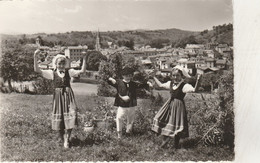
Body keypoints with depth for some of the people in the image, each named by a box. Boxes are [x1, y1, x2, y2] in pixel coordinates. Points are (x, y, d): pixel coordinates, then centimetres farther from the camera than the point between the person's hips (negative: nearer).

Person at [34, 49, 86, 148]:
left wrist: (84, 59, -11)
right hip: (58, 96, 0)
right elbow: (37, 70, -6)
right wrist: (35, 57, -15)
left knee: (70, 117, -9)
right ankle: (62, 138, 28)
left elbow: (82, 70, -3)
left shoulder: (69, 72, 4)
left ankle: (66, 140, 4)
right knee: (59, 118, 6)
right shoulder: (52, 73, 1)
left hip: (68, 96, 0)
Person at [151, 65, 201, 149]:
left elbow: (194, 89, -30)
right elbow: (160, 85, 20)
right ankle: (165, 139, 16)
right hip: (170, 104, 6)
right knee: (162, 119, 1)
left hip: (178, 105, -6)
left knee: (176, 124, 1)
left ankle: (176, 144, 20)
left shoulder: (184, 86, -15)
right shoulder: (170, 83, 5)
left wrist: (197, 81, -41)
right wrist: (154, 77, 25)